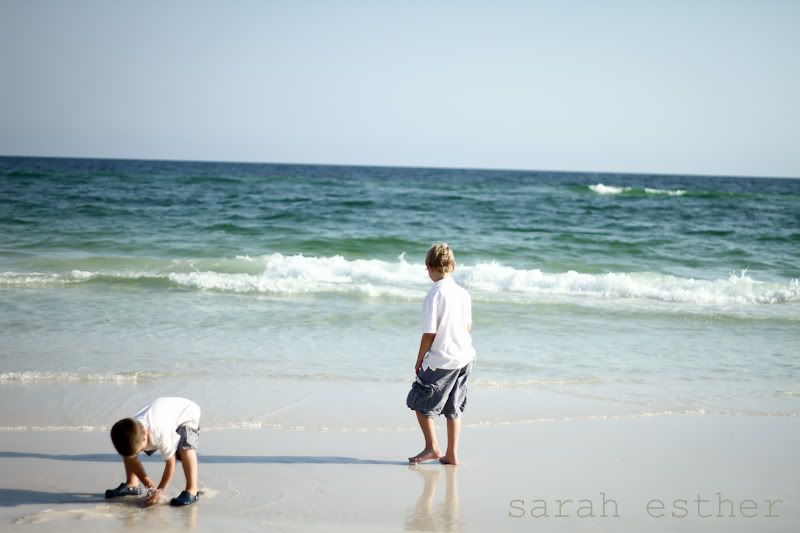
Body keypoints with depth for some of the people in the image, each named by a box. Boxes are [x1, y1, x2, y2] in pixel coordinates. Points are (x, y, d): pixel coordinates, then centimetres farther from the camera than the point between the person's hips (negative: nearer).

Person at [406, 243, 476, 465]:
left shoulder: (434, 295, -16)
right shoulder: (463, 293, 3)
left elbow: (429, 334, -15)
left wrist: (419, 360, -3)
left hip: (441, 361, -7)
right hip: (465, 357, 7)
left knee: (420, 402, 11)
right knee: (454, 407, 14)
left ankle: (432, 448, 10)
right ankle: (452, 454, 16)